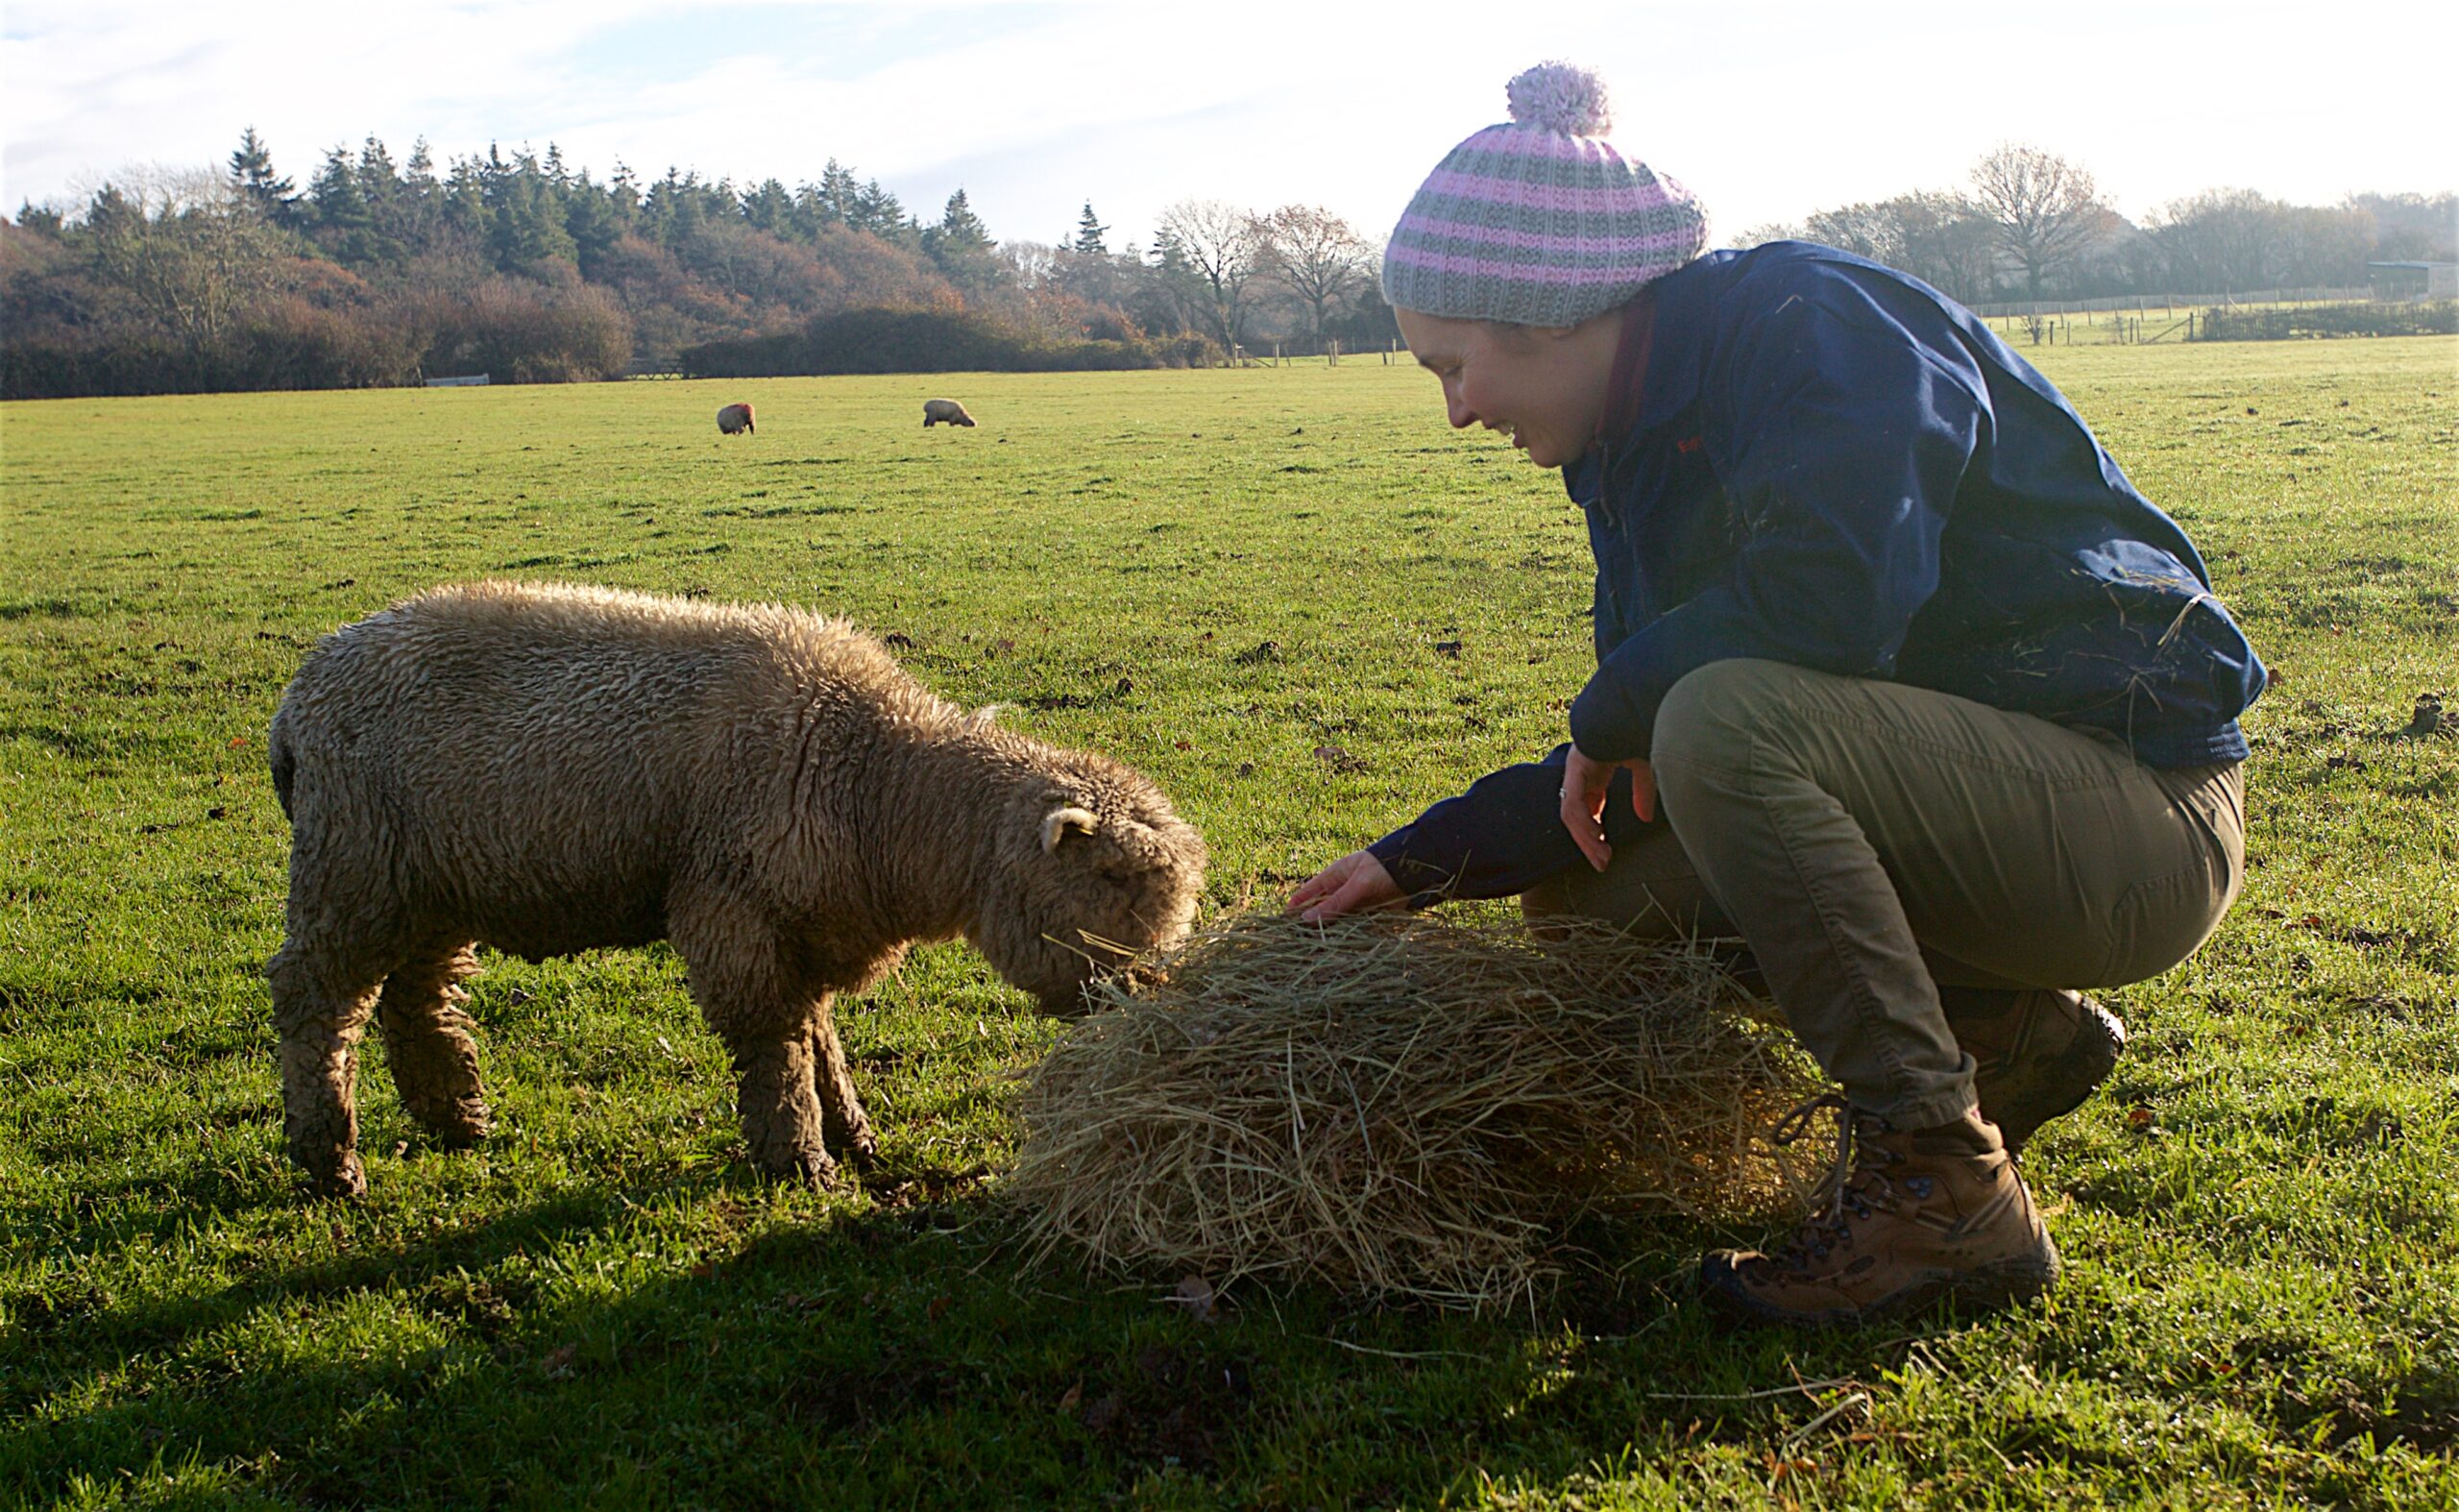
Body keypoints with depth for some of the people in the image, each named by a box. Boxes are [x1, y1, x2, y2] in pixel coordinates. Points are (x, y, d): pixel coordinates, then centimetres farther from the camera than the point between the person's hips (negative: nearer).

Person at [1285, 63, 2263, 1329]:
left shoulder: (1811, 321, -16)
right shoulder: (1636, 444, 10)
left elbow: (1827, 592, -33)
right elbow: (1623, 771, 12)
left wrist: (1612, 714, -17)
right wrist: (1421, 862, 6)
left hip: (2139, 802, -9)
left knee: (1728, 718, -32)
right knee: (1582, 895, 6)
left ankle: (1944, 1193, -21)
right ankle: (2008, 1031, 9)